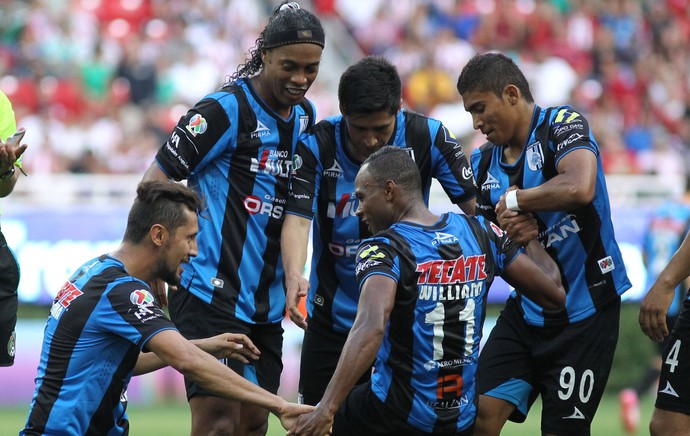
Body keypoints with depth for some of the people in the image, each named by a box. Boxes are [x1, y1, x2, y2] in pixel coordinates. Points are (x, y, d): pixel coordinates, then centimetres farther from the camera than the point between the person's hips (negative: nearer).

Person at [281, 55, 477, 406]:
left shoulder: (428, 137, -12)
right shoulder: (317, 145, -14)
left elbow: (475, 205, -7)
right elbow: (297, 217, -22)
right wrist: (294, 275, -40)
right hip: (332, 317, 0)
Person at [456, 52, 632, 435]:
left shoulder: (562, 125, -12)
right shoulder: (483, 164, 8)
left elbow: (580, 188, -33)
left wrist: (514, 200, -18)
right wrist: (510, 234, -7)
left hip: (584, 312, -6)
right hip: (526, 312, 6)